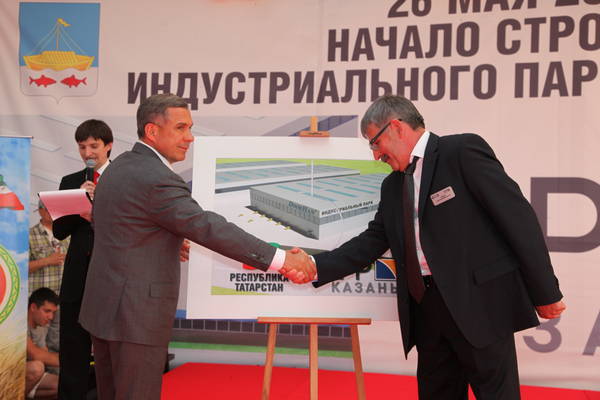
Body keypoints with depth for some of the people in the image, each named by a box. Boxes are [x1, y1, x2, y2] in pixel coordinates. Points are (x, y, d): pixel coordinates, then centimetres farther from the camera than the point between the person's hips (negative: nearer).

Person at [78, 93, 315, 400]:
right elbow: (210, 229, -26)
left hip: (103, 305, 10)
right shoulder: (158, 179, -20)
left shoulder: (118, 166, 10)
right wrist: (281, 259, -27)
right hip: (136, 314, -10)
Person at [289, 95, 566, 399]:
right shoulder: (392, 186, 16)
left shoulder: (463, 151, -7)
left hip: (480, 300, -7)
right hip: (427, 307, 7)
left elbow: (517, 216, -10)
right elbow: (372, 242, 14)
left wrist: (545, 293, -11)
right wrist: (317, 266, 0)